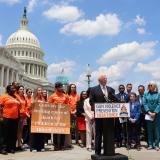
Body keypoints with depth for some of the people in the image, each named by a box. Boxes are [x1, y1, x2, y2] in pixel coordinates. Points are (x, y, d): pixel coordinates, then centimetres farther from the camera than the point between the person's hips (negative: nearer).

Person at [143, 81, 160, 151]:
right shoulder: (146, 94, 8)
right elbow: (145, 104, 2)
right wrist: (149, 112, -10)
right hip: (148, 115, 2)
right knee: (149, 130, 5)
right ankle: (150, 144, 12)